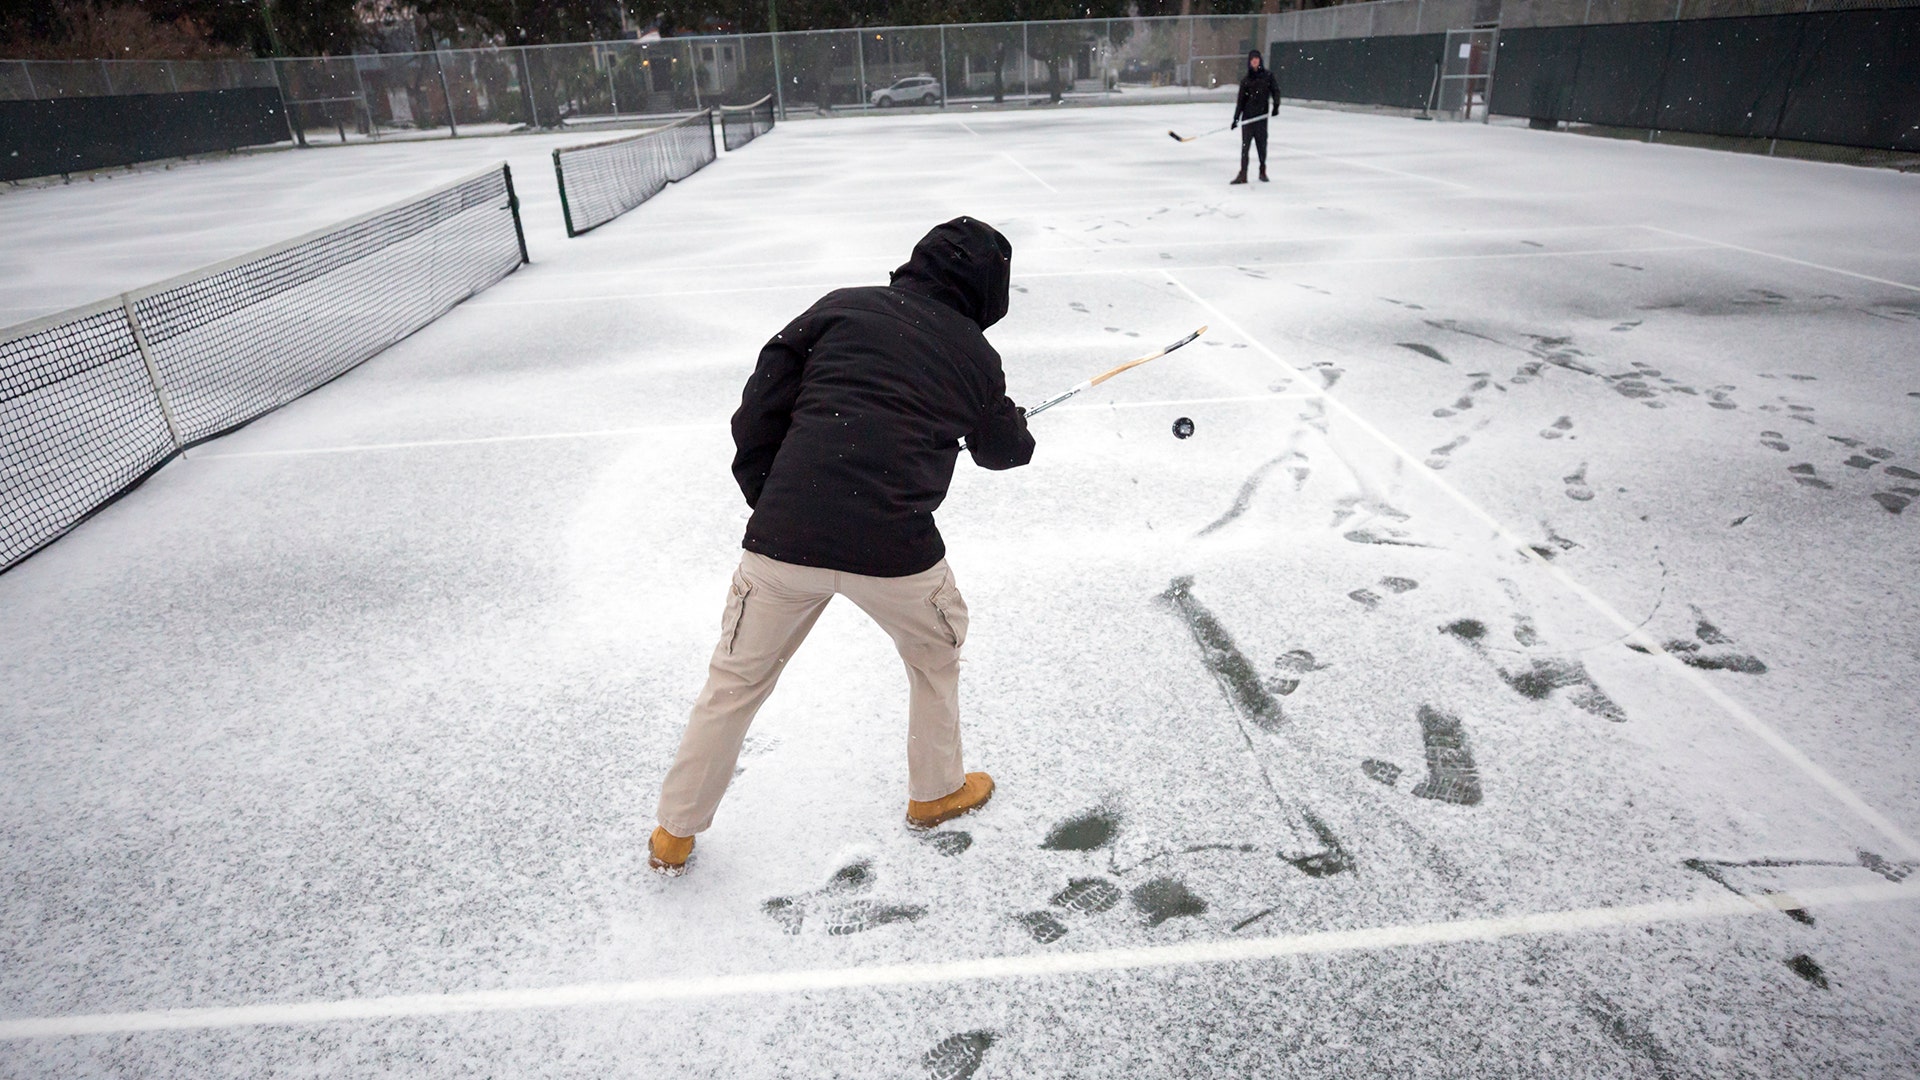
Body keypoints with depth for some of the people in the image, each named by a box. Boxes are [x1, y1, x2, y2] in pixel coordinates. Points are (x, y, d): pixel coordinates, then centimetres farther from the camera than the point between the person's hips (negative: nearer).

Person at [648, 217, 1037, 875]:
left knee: (738, 678, 19)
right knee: (937, 651, 29)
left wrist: (768, 500, 15)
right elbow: (1002, 449, 29)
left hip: (783, 538, 2)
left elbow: (759, 408, 4)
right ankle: (936, 792, 45)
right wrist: (1020, 426, 52)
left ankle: (674, 835, 33)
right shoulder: (974, 354, 11)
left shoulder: (843, 306, 11)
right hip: (893, 547, -1)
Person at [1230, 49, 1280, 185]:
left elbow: (1275, 90, 3)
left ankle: (1263, 171, 18)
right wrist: (1236, 118, 5)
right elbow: (1241, 101, 10)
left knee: (1262, 143, 4)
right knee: (1245, 144, -3)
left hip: (1261, 115, -1)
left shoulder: (1268, 75, 4)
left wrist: (1276, 105, -13)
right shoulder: (1246, 80, 8)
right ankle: (1243, 174, -1)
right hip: (1247, 116, 1)